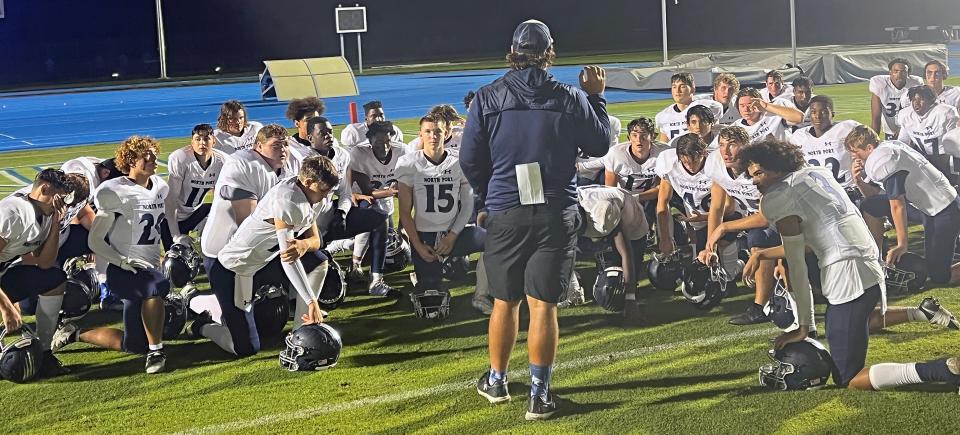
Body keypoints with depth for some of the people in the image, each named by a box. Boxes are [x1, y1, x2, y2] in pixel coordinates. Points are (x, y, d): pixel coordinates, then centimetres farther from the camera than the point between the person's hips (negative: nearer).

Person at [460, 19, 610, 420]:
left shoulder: (487, 99, -3)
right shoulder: (570, 99, -3)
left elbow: (469, 159, 1)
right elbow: (600, 144, 10)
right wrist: (596, 98, 23)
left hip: (505, 214, 1)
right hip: (557, 214, 0)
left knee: (505, 301, 15)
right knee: (543, 305, 2)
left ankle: (496, 381, 31)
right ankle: (539, 395, 5)